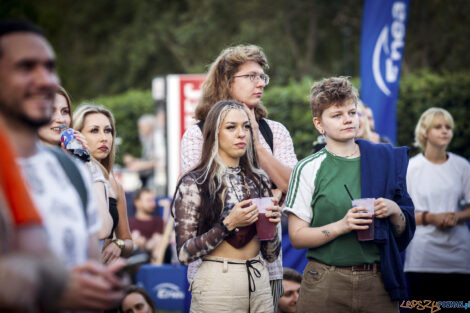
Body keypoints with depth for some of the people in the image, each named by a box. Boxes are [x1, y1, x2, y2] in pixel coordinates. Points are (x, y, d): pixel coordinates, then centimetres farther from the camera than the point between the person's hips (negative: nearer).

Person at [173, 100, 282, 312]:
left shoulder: (258, 181, 8)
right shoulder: (193, 184, -6)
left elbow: (271, 255, 12)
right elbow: (184, 253, -12)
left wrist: (270, 224, -7)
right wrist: (228, 224, -19)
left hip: (259, 281, 5)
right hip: (217, 285, -5)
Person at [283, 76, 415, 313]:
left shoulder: (386, 160, 8)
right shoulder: (308, 169, -1)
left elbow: (404, 232, 12)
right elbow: (297, 236, -5)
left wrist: (394, 211, -8)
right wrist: (342, 225, -17)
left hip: (379, 283, 2)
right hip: (325, 283, -2)